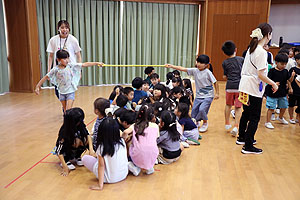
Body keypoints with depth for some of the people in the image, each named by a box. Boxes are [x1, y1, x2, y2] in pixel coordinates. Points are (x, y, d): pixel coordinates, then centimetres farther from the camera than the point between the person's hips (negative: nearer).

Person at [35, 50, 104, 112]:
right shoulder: (56, 69, -8)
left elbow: (85, 64, -12)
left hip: (70, 92, -2)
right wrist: (37, 86, -3)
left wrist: (97, 63, -16)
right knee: (65, 110, 15)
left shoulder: (71, 66, -9)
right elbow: (46, 77, 0)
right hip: (62, 92, 2)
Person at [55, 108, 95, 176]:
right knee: (77, 140, -32)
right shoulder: (64, 132, -32)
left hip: (74, 148, 5)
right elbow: (59, 152, -30)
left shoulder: (80, 125, -22)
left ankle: (77, 156, 2)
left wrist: (91, 149, -32)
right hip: (65, 150, -5)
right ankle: (66, 160, -12)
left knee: (86, 140, -22)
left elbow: (88, 135, -16)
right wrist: (65, 167, -34)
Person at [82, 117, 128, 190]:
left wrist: (100, 185, -17)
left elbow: (101, 165, -22)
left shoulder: (102, 147, -23)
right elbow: (125, 156, 2)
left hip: (109, 179, -4)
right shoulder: (122, 141, -12)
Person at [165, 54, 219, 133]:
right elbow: (183, 69, -5)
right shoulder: (195, 71, -1)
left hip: (208, 96, -5)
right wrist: (171, 66, -11)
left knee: (202, 109, -22)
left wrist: (217, 93, -8)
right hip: (198, 95, 5)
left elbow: (215, 82, -6)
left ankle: (205, 123, 5)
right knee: (193, 112, 5)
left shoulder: (208, 72, -13)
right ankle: (196, 122, 36)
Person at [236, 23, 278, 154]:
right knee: (254, 118, 1)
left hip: (245, 87, 9)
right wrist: (273, 84, -10)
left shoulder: (251, 49, 8)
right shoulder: (261, 52, -18)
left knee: (246, 113, 22)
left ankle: (241, 138, 37)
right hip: (254, 89, -9)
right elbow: (261, 75, -22)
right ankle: (248, 146, 8)